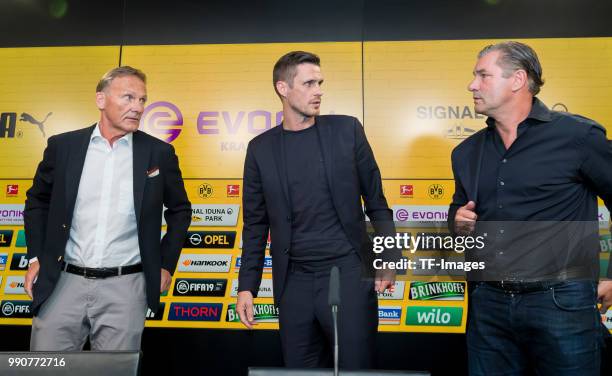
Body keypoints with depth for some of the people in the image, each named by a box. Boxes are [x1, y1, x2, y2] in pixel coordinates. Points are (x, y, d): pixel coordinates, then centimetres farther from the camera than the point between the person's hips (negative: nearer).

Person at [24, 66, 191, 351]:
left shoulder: (159, 153, -1)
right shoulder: (63, 146, 2)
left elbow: (180, 210, 10)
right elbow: (37, 202, 14)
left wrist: (167, 263, 6)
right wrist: (36, 257, 7)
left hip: (125, 287, -1)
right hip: (63, 282, 2)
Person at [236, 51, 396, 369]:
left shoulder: (346, 130, 1)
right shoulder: (261, 148, 4)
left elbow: (375, 200, 4)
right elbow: (256, 224, 7)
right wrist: (247, 286, 4)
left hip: (348, 272, -1)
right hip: (294, 280, 2)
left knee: (354, 366, 5)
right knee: (300, 367, 13)